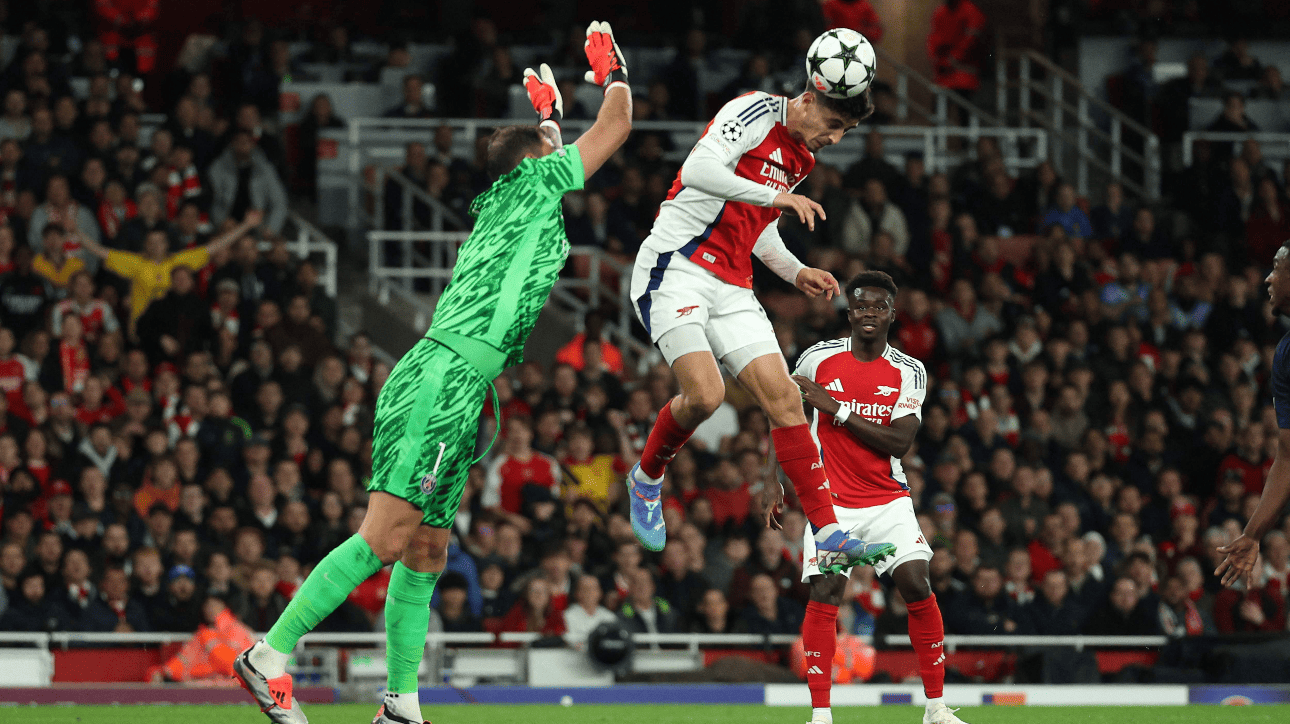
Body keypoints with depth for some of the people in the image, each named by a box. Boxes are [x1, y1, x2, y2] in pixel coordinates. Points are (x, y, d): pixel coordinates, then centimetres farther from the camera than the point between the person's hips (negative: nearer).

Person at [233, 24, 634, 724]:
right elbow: (613, 127, 10)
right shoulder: (534, 186, 3)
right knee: (386, 537, -15)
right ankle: (271, 654, -17)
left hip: (455, 390, 10)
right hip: (445, 377, -10)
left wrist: (548, 117, 55)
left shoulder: (501, 205, 25)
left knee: (425, 551, 6)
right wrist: (613, 71, 26)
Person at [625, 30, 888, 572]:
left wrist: (796, 272, 14)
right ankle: (647, 477, 6)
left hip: (731, 285, 8)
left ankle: (829, 534, -7)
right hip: (676, 267, -8)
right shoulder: (756, 111, -9)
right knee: (705, 394, -23)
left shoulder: (802, 158, 17)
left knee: (783, 396, -4)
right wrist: (776, 196, -26)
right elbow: (700, 170, -24)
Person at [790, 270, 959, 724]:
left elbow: (899, 442, -11)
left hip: (888, 500, 1)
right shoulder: (818, 359, 0)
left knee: (917, 585, -13)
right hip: (831, 498, -1)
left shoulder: (908, 373, 0)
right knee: (824, 594, -14)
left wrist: (834, 407, -15)